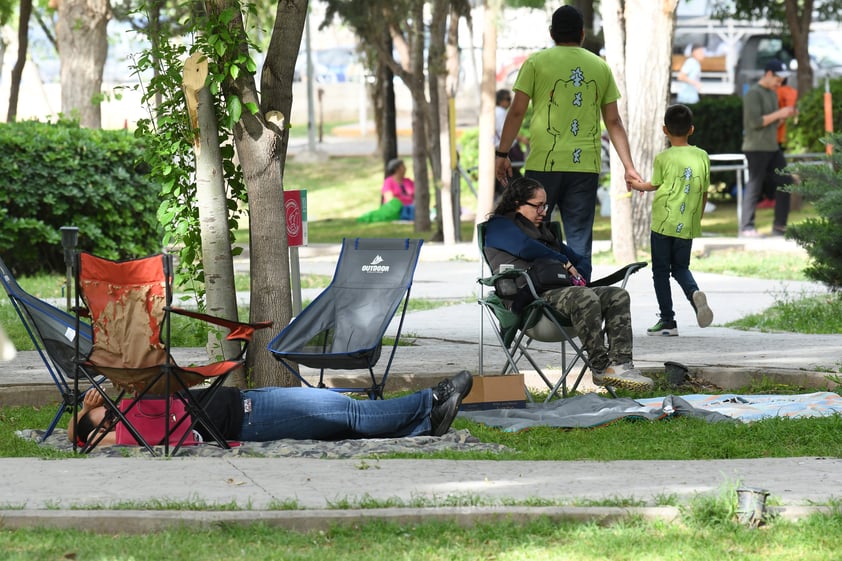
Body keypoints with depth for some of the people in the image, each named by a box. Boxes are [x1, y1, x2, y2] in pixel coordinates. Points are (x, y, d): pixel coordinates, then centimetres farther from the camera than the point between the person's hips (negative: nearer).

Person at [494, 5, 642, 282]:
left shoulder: (537, 62, 2)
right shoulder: (601, 67, 11)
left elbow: (516, 112, -1)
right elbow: (614, 121, 10)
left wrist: (502, 154, 6)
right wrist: (629, 166, 11)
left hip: (544, 164, -2)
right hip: (586, 166, 2)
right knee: (580, 243, 4)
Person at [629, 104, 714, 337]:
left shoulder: (663, 158, -7)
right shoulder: (702, 157, 2)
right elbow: (704, 193, 7)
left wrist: (638, 185, 30)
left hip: (663, 222, -3)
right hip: (688, 226, 3)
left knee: (661, 270, 7)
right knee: (681, 268, 17)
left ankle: (667, 320, 5)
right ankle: (695, 293, -15)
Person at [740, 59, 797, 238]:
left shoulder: (773, 94, 18)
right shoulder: (753, 94, -11)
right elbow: (755, 122, -19)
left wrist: (785, 116, 4)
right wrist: (779, 114, -15)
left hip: (772, 147, 9)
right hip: (756, 148, -9)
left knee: (785, 182, 6)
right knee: (754, 186, -6)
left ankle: (779, 227, 12)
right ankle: (746, 228, -2)